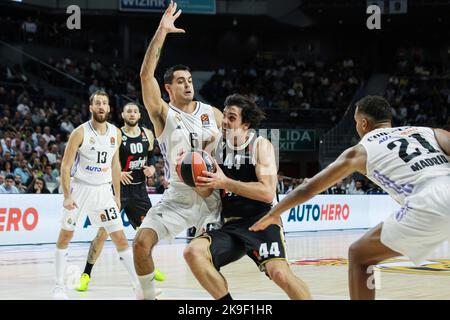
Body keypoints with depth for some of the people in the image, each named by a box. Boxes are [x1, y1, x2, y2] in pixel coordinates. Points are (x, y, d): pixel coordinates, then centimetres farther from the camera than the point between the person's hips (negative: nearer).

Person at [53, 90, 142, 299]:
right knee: (65, 235, 4)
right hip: (80, 187, -3)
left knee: (120, 238, -2)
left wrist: (117, 195, 12)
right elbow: (65, 166, -11)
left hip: (103, 190, 3)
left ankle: (139, 286, 0)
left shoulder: (116, 133, 2)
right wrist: (67, 196, -18)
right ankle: (59, 286, 15)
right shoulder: (80, 133, -12)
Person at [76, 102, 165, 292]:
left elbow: (152, 157, 20)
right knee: (103, 232, -12)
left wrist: (152, 169, -2)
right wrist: (117, 173, -23)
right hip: (118, 188, -5)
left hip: (139, 189, 5)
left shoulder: (148, 135, 5)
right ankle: (86, 274, -6)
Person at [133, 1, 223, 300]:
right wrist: (161, 32, -24)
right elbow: (146, 75, -19)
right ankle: (148, 296, 4)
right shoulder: (163, 113, -4)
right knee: (141, 243, -14)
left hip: (211, 195, 2)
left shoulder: (213, 114, 6)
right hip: (178, 195, -2)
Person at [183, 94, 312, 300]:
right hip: (231, 226, 5)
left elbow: (268, 193, -17)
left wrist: (225, 182, -21)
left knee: (279, 273, -28)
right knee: (193, 252, -19)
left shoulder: (261, 145, -5)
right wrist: (199, 181, -11)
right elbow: (206, 192, 11)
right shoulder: (220, 150, 11)